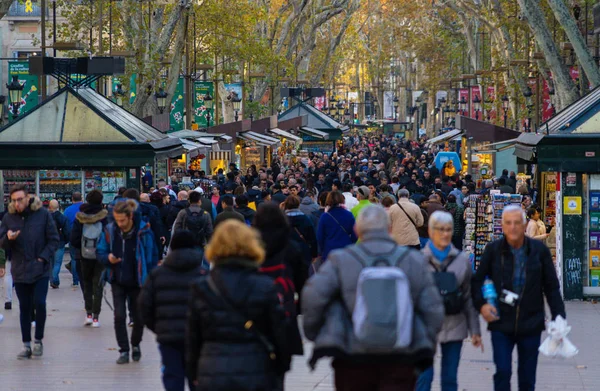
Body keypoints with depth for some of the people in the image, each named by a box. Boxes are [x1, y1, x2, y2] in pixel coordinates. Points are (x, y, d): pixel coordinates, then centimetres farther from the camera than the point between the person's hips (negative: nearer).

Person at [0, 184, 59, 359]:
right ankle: (26, 345, 14)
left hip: (40, 270, -3)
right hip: (20, 271, 3)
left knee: (39, 303, -12)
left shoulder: (42, 214, -5)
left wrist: (43, 257, -12)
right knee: (24, 307, 7)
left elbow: (54, 239, -1)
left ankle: (38, 341, 6)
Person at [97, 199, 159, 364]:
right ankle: (124, 351, 3)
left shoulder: (143, 231, -12)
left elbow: (152, 257, -6)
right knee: (119, 316, -6)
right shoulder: (110, 230, -5)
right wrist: (108, 258, -17)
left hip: (137, 282, -1)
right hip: (118, 282, 1)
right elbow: (100, 252, 6)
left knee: (139, 317, 8)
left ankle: (135, 345, 33)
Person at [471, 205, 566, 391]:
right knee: (502, 372, -6)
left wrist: (559, 318, -2)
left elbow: (552, 287, 3)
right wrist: (481, 304, -12)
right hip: (501, 324, -1)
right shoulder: (493, 250, -2)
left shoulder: (539, 250, -1)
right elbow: (477, 280, 6)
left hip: (531, 325, 1)